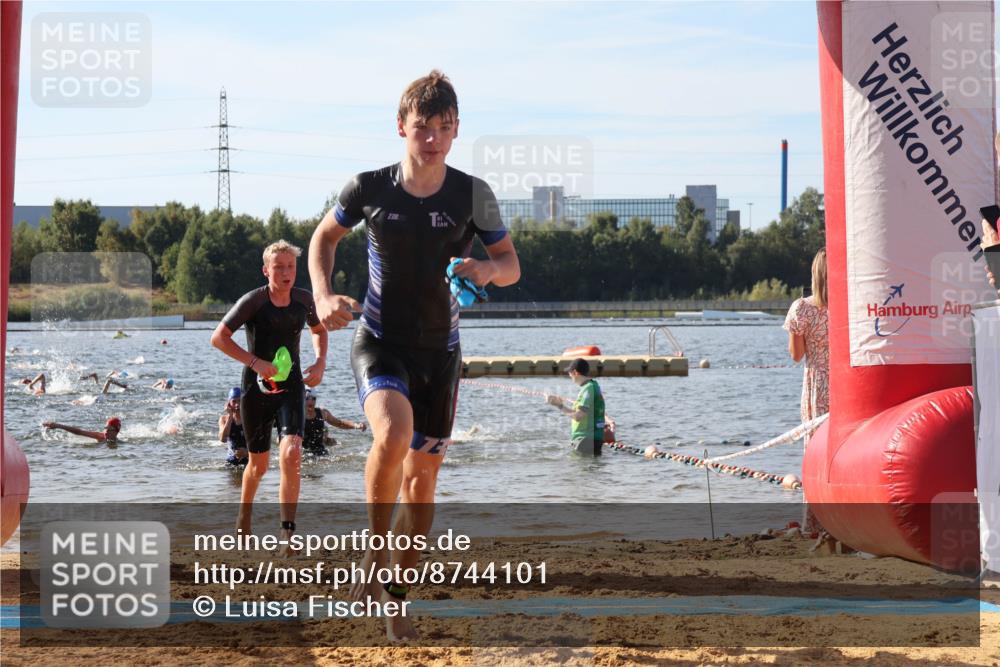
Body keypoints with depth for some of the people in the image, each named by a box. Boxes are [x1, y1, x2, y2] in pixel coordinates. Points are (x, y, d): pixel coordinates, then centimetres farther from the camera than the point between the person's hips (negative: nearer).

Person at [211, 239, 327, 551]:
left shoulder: (304, 299, 0)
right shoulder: (253, 301, -12)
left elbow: (319, 330, 21)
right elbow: (218, 337, -14)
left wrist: (320, 362, 3)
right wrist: (255, 362, -22)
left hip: (291, 387, 2)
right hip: (257, 388, -2)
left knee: (291, 454, -21)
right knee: (259, 463, 11)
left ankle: (288, 533, -19)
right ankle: (245, 513, 43)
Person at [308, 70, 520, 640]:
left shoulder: (472, 194, -7)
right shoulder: (369, 188, -8)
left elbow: (512, 265, 2)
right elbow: (325, 237, 10)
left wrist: (487, 268, -22)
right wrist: (324, 296, -6)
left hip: (439, 350, 2)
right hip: (380, 341, -2)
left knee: (422, 474, 8)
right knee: (394, 433, -31)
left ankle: (398, 594, 26)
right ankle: (375, 555, -9)